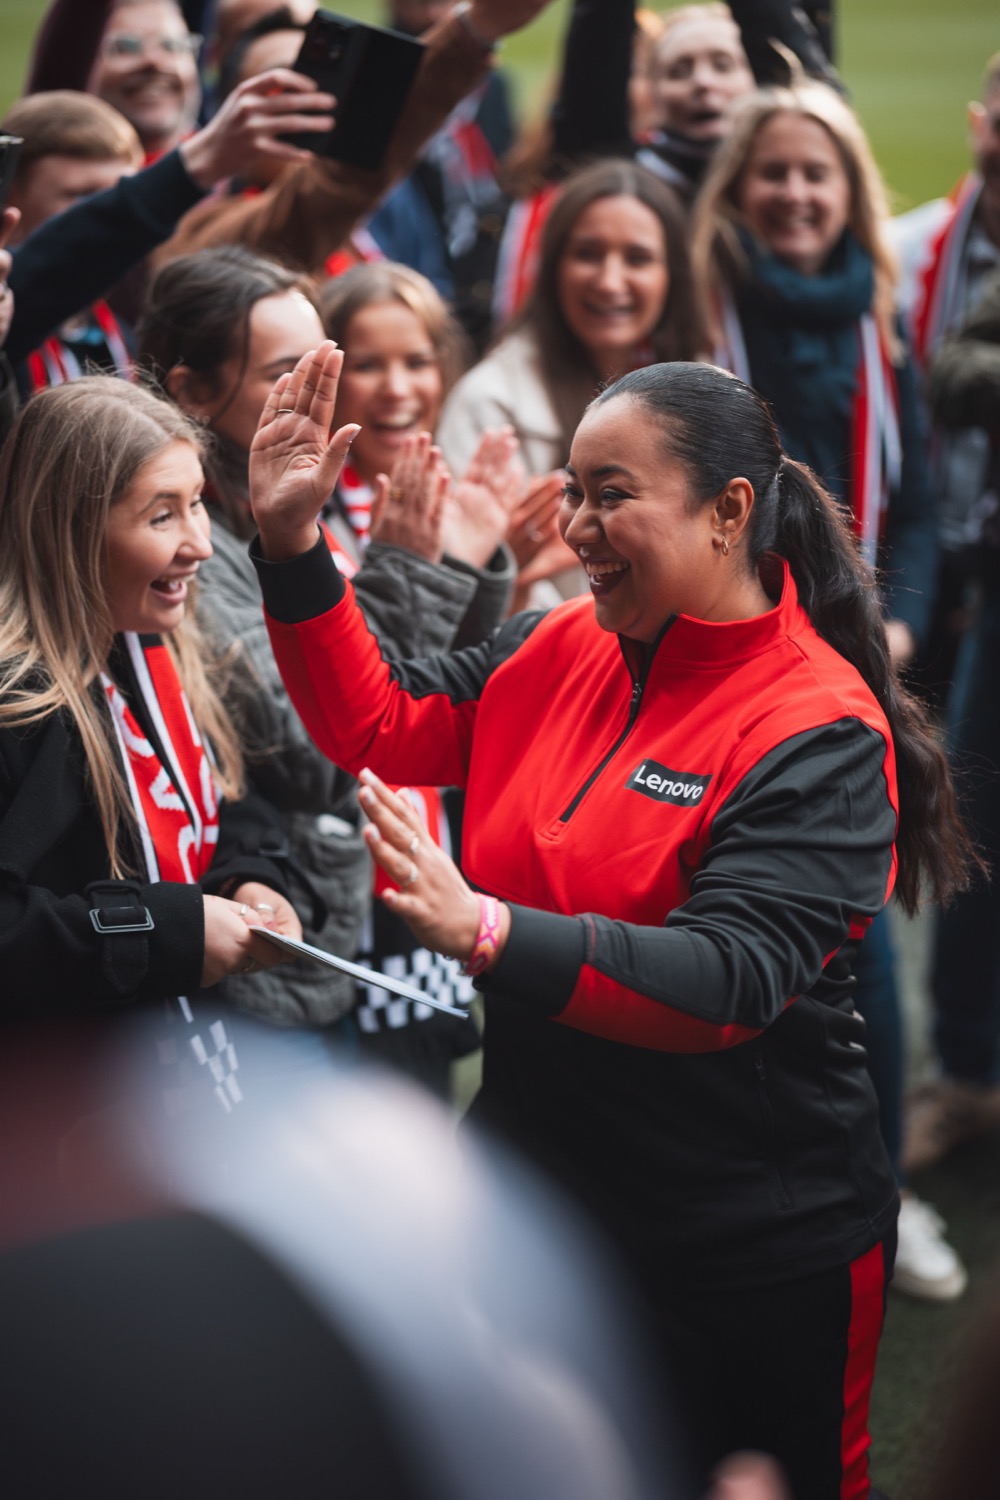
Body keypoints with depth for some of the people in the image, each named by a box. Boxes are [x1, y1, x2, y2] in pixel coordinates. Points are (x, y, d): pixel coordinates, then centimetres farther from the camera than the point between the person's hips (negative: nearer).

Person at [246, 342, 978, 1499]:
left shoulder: (821, 730, -19)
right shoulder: (559, 649, 1)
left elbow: (729, 978, -30)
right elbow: (380, 724, 7)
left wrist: (486, 933, -44)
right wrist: (290, 543, -5)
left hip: (748, 1254, -6)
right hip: (535, 1198, 6)